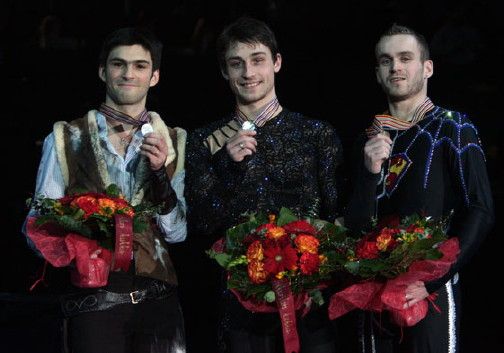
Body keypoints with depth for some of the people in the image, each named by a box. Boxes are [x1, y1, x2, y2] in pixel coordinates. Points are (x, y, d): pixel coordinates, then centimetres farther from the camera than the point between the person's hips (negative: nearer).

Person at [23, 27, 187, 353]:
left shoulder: (174, 143, 8)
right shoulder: (66, 139, 3)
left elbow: (177, 233, 4)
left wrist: (160, 172, -10)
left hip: (157, 298, 2)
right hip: (94, 298, -2)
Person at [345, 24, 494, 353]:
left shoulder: (452, 128, -2)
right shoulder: (371, 139, 11)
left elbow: (481, 212, -11)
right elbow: (356, 226, 7)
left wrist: (431, 281, -17)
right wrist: (370, 171, -11)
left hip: (431, 293, -4)